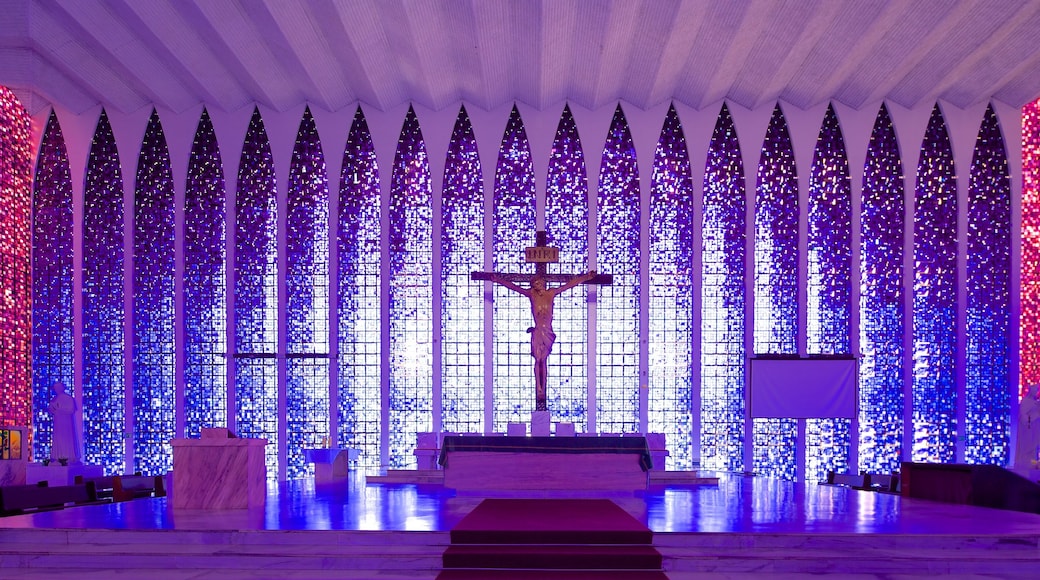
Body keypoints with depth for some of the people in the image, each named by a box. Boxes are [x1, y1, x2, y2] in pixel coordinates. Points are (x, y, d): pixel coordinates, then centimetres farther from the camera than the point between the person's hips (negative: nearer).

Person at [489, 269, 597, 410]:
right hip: (538, 331, -1)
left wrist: (586, 278, 7)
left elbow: (570, 284, 6)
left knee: (543, 360, 4)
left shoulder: (551, 293, 4)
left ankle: (543, 390, 4)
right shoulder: (531, 294, 1)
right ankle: (538, 390, -1)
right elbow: (514, 287, -1)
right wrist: (499, 280, -7)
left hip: (548, 331, 1)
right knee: (538, 360, -3)